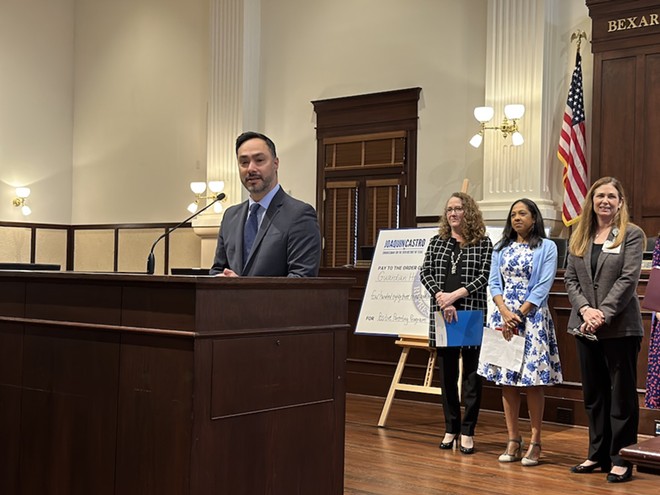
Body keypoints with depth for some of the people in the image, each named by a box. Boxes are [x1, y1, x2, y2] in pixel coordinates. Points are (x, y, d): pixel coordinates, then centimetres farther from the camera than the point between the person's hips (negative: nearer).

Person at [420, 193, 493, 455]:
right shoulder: (436, 242, 10)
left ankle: (467, 431, 8)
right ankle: (451, 428, 18)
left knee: (471, 374, 1)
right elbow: (425, 273, 3)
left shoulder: (483, 243, 1)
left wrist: (455, 295, -16)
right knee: (446, 374, 8)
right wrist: (441, 298, -12)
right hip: (442, 315, 3)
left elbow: (484, 276, -6)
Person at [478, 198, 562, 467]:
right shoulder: (501, 248, 14)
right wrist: (505, 313, -10)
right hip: (503, 316, 4)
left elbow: (543, 286, -6)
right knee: (506, 379, 4)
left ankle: (535, 442, 5)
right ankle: (513, 440, 11)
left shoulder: (546, 247, 1)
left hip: (532, 317, -4)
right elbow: (494, 283, 7)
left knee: (532, 380, -3)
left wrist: (519, 315, -13)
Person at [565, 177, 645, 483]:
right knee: (593, 395, 12)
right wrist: (585, 309, -10)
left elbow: (629, 279, -12)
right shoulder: (579, 236, 12)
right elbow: (570, 278, 7)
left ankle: (621, 459, 9)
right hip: (585, 327, 5)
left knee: (622, 395, 2)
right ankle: (598, 455, 22)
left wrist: (604, 314, -19)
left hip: (620, 327, -5)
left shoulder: (632, 235, -3)